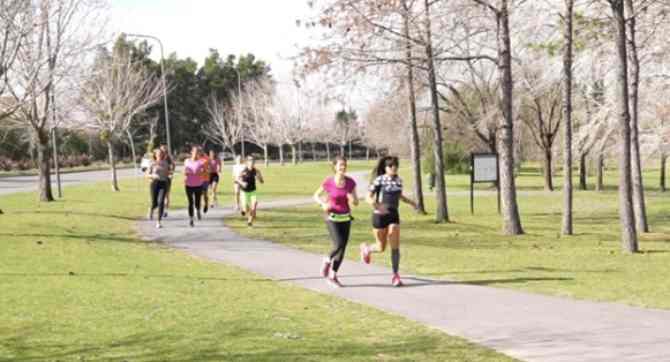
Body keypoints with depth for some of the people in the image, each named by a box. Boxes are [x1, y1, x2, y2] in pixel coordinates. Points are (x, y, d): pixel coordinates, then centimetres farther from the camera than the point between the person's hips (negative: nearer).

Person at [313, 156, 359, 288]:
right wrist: (323, 204, -19)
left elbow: (356, 202, 1)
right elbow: (316, 195, 1)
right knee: (339, 246, -19)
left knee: (342, 249, 2)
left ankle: (332, 276, 18)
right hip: (332, 218, -4)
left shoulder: (351, 182, -4)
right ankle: (327, 261, 13)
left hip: (345, 219, 4)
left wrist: (353, 199, -23)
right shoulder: (328, 182, -12)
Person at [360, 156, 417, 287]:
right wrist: (376, 205, -32)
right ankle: (366, 249, 43)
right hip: (379, 216, -4)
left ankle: (395, 276, -1)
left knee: (395, 246, -9)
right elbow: (369, 197, -12)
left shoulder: (398, 180, 4)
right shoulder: (379, 180, -11)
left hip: (393, 216, 4)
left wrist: (410, 202, 4)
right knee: (381, 248, 8)